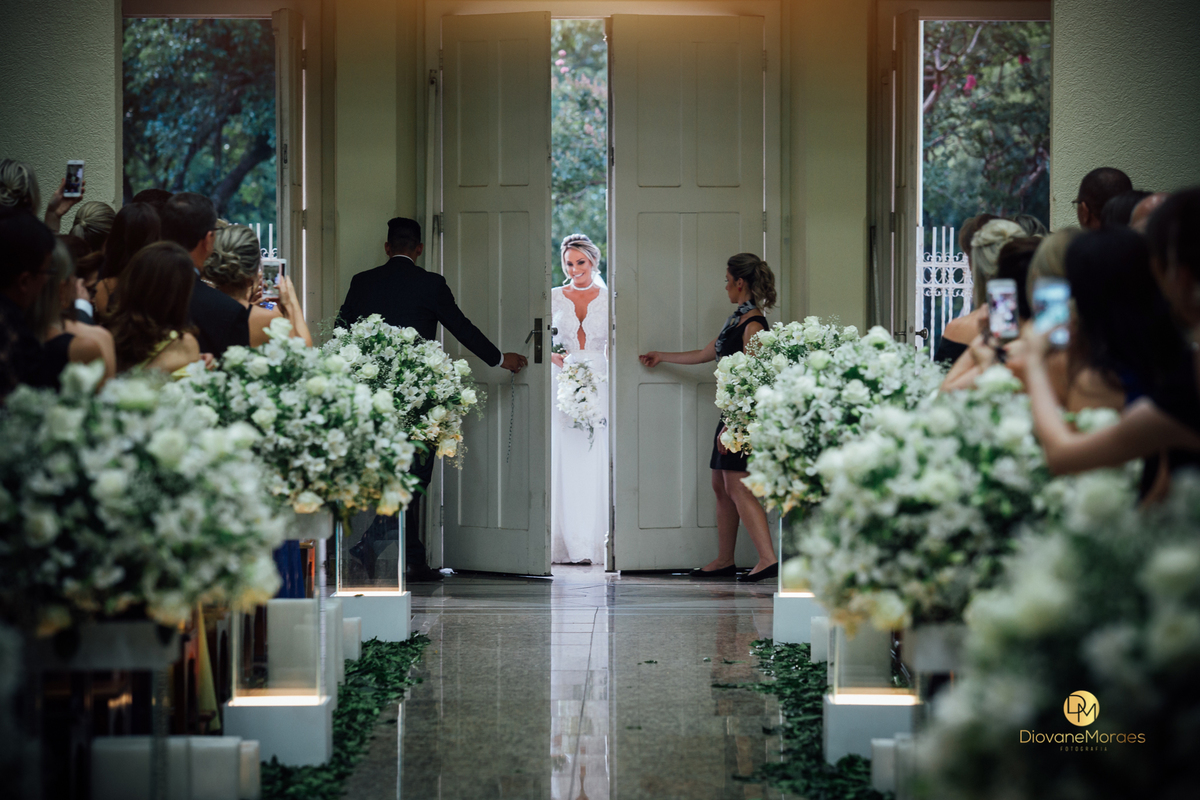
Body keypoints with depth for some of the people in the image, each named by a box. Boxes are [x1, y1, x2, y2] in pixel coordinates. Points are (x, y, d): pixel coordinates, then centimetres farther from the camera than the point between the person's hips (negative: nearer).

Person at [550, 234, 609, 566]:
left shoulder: (608, 300, 7)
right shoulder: (554, 298, 7)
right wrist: (555, 358, -10)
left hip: (599, 385, 0)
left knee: (596, 462, -4)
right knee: (563, 461, -6)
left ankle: (593, 544, 0)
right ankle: (567, 544, -3)